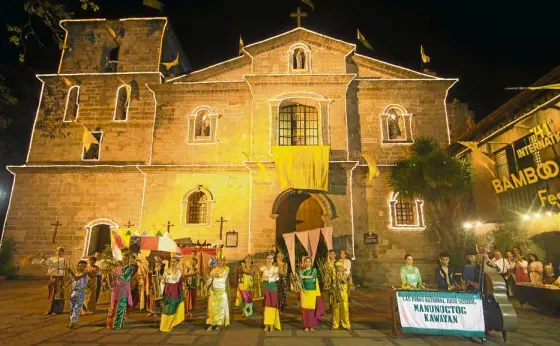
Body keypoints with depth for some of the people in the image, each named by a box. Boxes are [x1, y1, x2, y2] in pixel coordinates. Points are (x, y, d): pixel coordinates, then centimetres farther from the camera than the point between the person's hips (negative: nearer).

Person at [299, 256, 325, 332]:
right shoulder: (301, 271, 8)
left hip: (313, 291, 0)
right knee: (305, 308, -2)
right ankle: (306, 326, 7)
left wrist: (304, 277, -11)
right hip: (304, 292, 0)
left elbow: (313, 276, -11)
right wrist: (309, 277, -15)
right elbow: (300, 279, -5)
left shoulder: (314, 270, 9)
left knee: (312, 309, -2)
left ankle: (312, 326, 8)